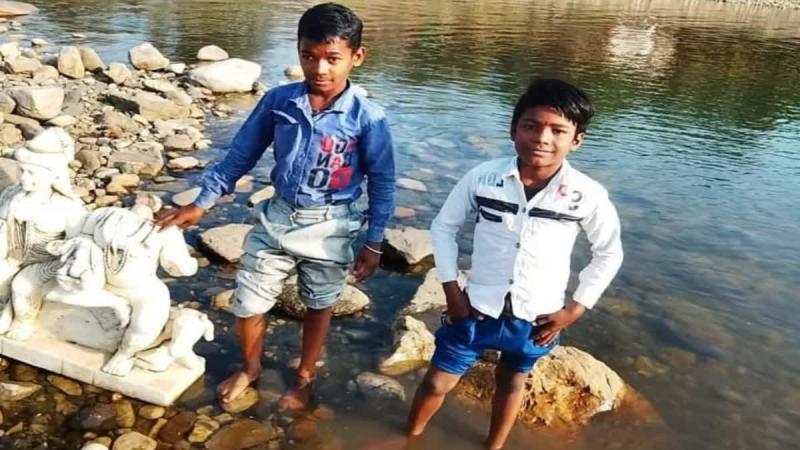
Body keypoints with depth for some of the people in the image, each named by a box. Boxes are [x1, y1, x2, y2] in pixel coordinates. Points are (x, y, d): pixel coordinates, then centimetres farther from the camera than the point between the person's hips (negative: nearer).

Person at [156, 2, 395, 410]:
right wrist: (202, 203, 4)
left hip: (329, 229, -2)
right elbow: (241, 155, 2)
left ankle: (304, 378, 43)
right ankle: (250, 367, 42)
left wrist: (374, 243, -4)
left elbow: (382, 184, -6)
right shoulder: (278, 101, -9)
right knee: (247, 304, 10)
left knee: (318, 307, 18)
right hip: (276, 219, 2)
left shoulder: (367, 117, -16)